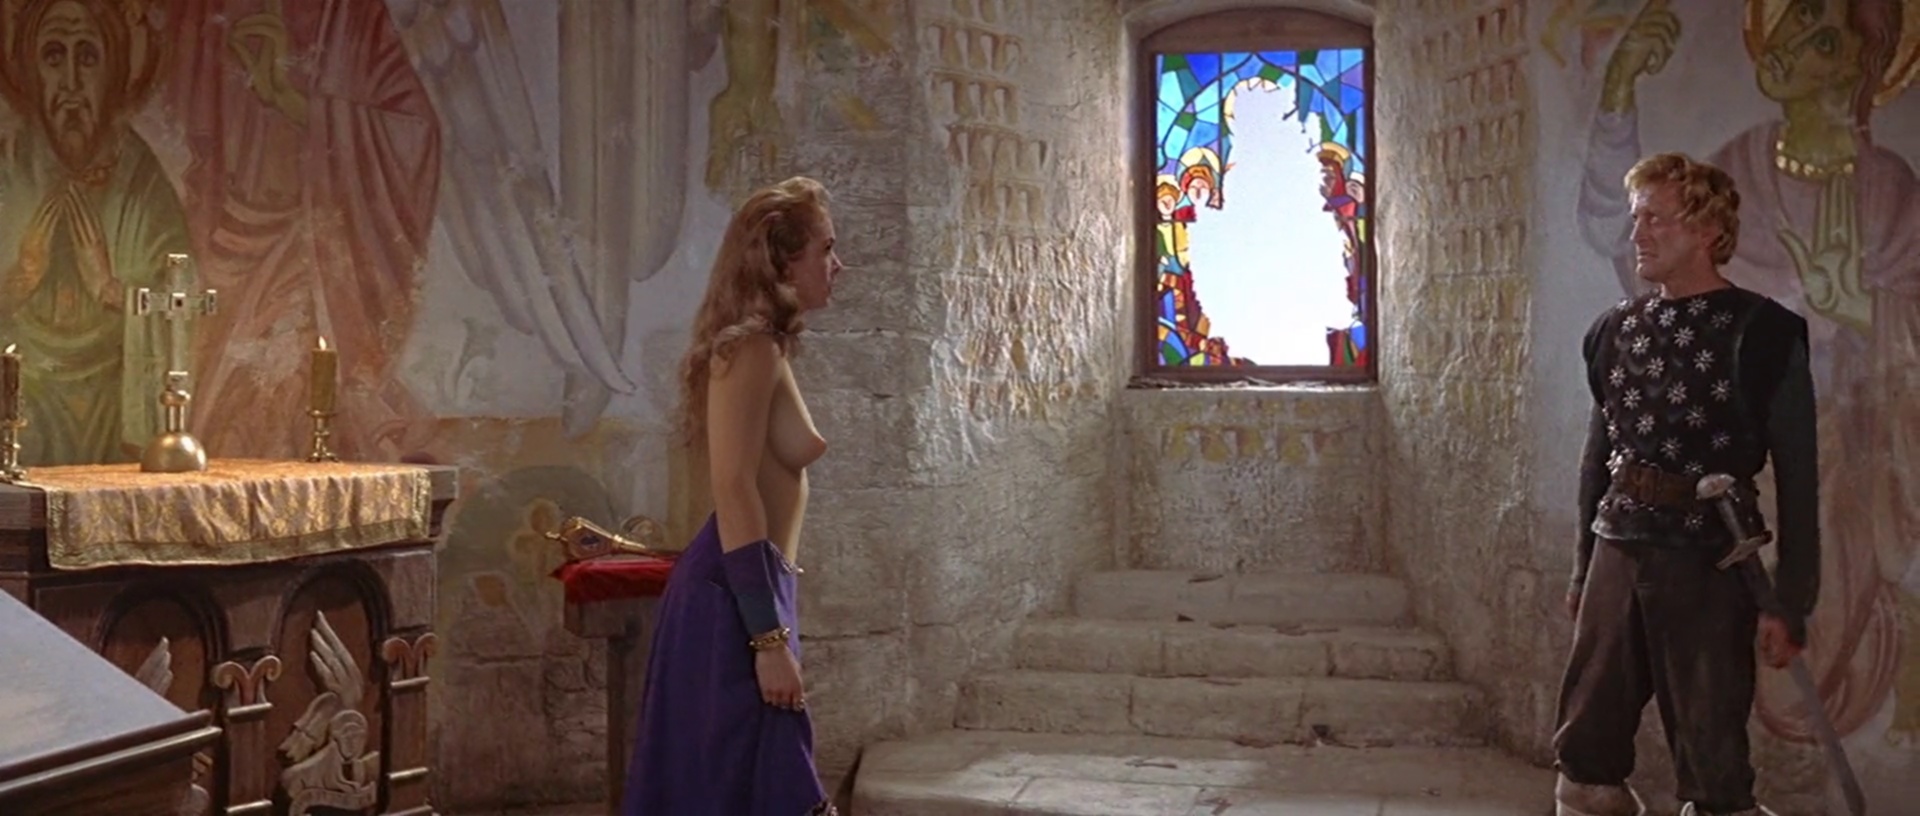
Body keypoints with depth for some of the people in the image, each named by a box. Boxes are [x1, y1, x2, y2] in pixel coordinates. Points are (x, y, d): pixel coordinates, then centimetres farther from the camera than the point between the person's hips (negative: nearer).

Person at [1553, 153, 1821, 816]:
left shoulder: (1762, 333, -7)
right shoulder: (1616, 329, 9)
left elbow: (1797, 478, -7)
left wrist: (1790, 603, -9)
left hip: (1709, 563, -5)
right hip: (1618, 552, 5)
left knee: (1712, 761, 2)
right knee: (1585, 758, 9)